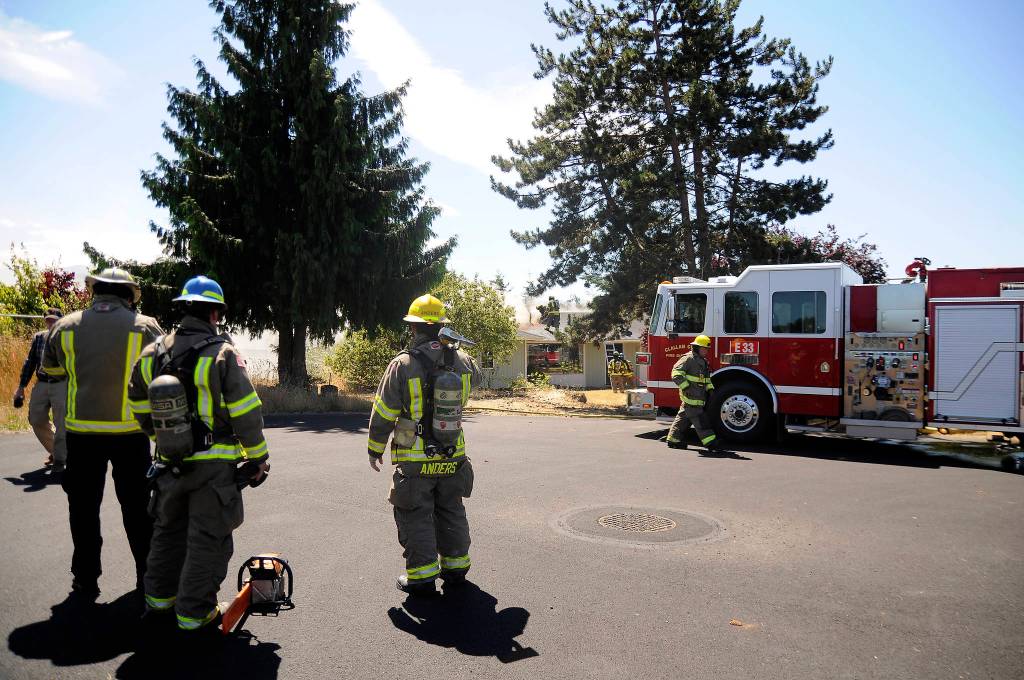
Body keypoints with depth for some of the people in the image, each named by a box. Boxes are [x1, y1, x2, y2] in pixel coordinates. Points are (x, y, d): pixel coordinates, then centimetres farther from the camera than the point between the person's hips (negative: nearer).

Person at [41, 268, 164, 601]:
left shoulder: (66, 326, 0)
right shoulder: (145, 327, -7)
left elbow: (50, 368, 16)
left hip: (82, 432, 1)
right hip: (130, 433, -1)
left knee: (84, 507, 14)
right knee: (137, 506, 12)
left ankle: (86, 580, 20)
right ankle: (148, 575, 20)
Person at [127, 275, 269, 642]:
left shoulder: (154, 353, 5)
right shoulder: (223, 354, -14)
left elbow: (139, 403, 18)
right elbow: (246, 411, -15)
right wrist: (258, 457, -4)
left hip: (170, 462, 6)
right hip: (214, 465, -6)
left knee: (168, 532, 22)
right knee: (207, 541, 4)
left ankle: (158, 605, 34)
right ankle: (194, 619, 10)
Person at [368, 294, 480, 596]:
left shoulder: (402, 365, -16)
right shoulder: (461, 361, -4)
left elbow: (383, 414, -9)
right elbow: (476, 374, 22)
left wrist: (375, 449, 5)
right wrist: (453, 347, 27)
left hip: (414, 460, -4)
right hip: (453, 457, 4)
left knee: (415, 516, 9)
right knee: (451, 512, 19)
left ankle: (422, 575, 13)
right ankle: (455, 567, 28)